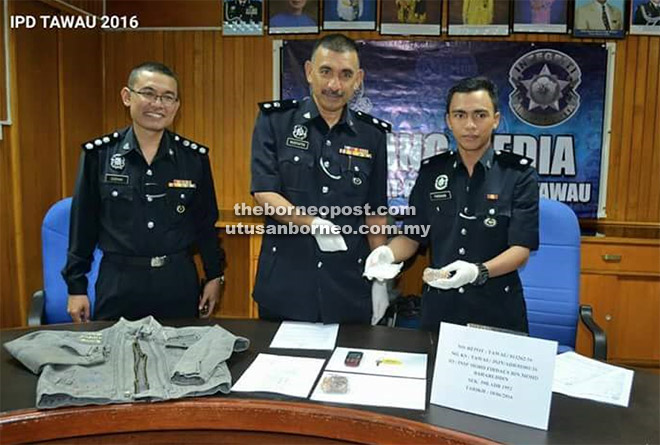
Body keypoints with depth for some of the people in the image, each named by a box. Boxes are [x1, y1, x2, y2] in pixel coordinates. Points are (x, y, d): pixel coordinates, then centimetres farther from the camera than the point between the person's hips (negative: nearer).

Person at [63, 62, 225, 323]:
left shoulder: (195, 157, -2)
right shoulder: (98, 154, -3)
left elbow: (205, 222, 6)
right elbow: (83, 223, 3)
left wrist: (214, 275, 7)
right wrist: (76, 285, 4)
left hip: (178, 281, 1)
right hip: (118, 282, 0)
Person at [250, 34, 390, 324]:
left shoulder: (372, 134, 4)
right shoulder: (274, 121, -2)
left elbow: (374, 214, 7)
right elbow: (264, 194, -9)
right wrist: (315, 225, -20)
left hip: (349, 286, 2)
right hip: (283, 283, -1)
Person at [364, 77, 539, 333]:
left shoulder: (519, 174, -6)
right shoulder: (431, 171, 3)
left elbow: (521, 249, -12)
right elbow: (412, 236, 6)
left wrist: (478, 272, -30)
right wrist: (389, 252, -15)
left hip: (497, 308, -2)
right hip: (439, 305, 3)